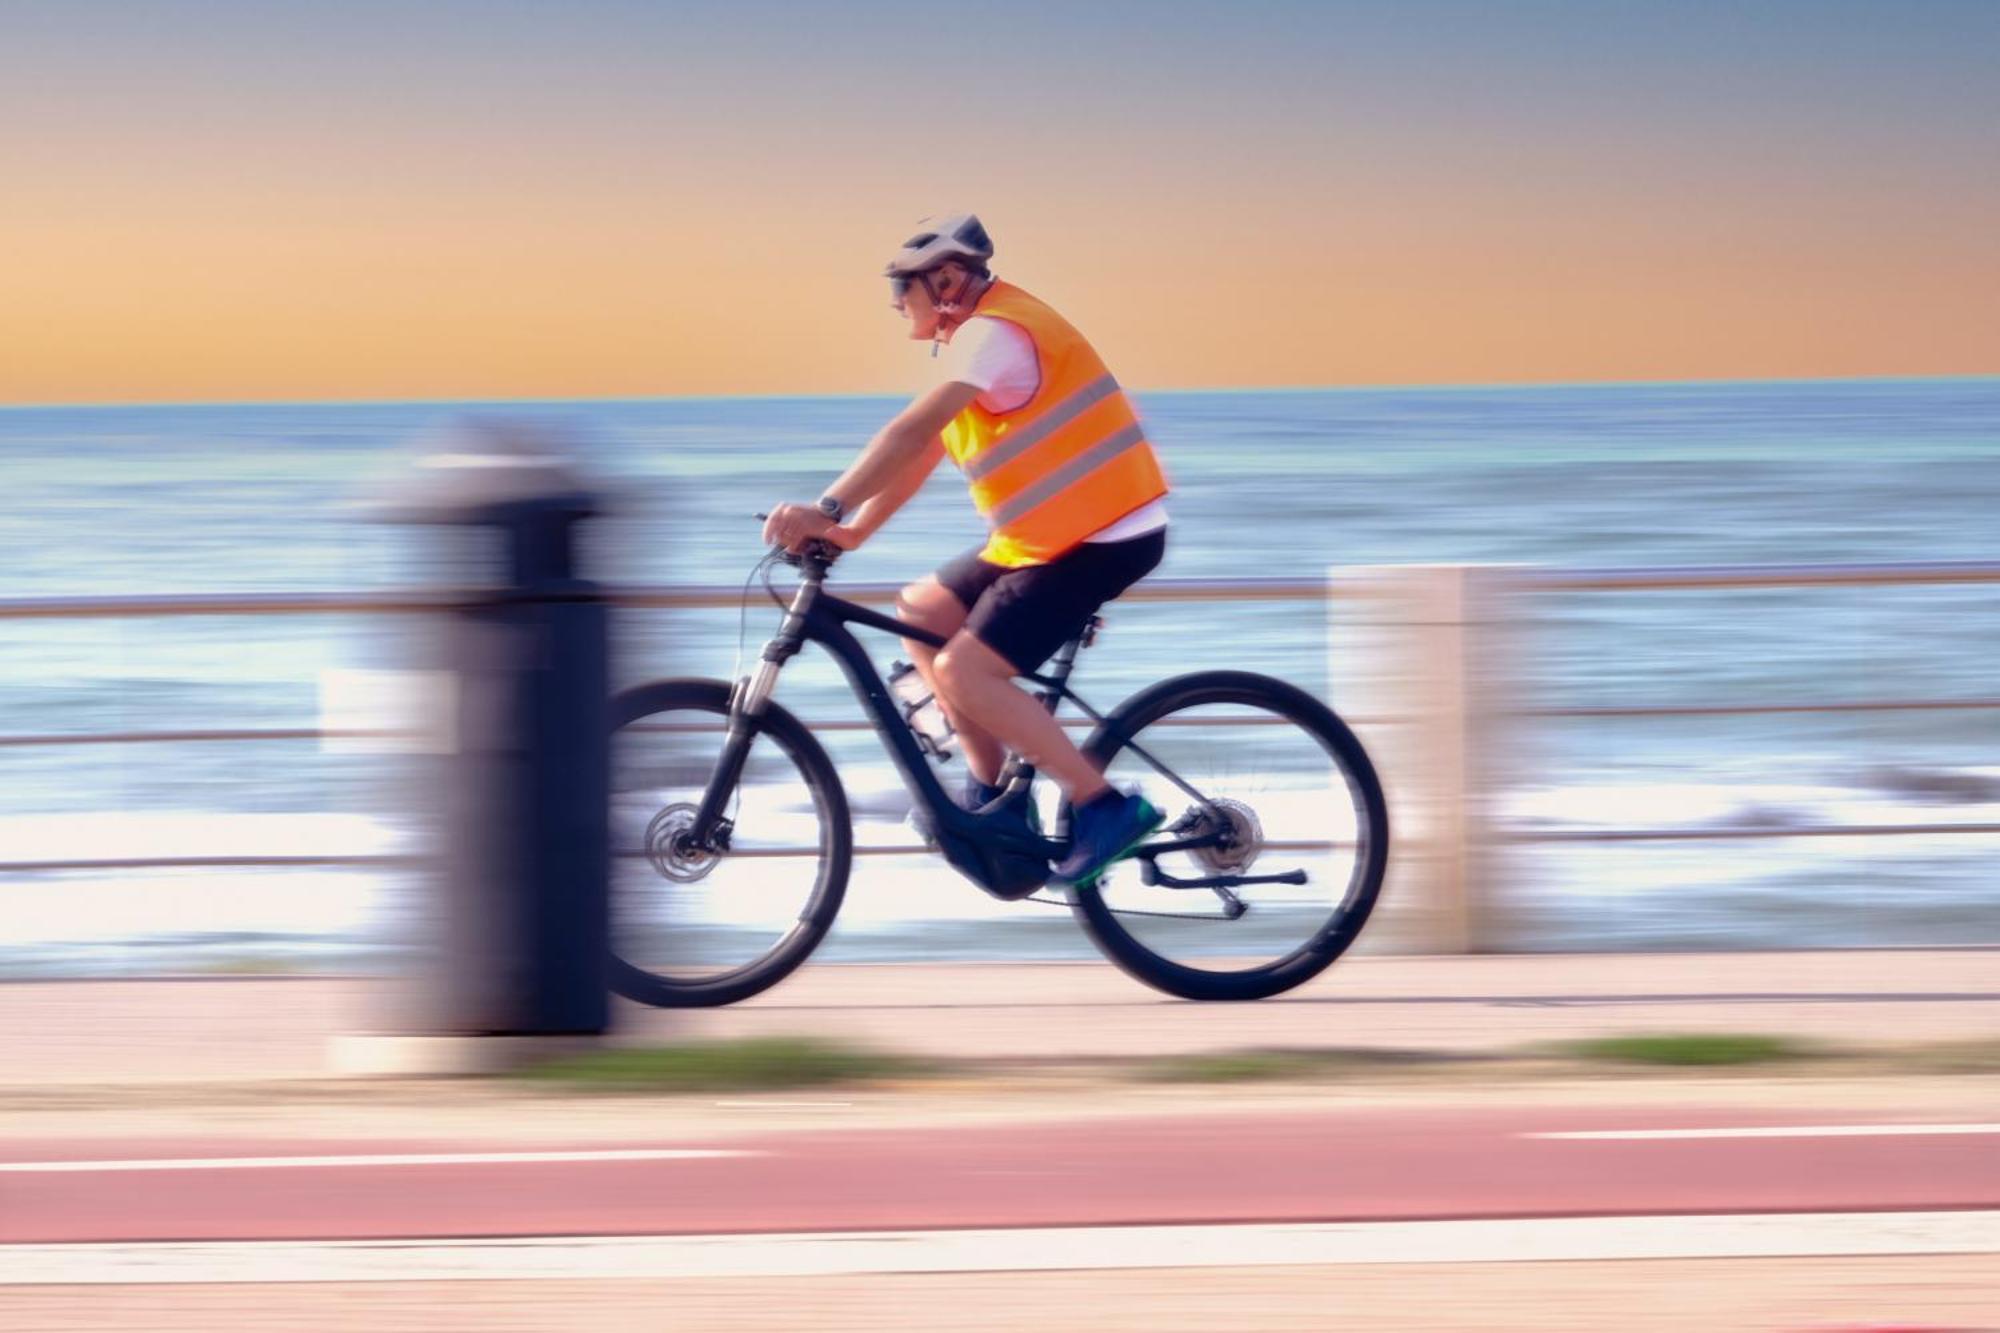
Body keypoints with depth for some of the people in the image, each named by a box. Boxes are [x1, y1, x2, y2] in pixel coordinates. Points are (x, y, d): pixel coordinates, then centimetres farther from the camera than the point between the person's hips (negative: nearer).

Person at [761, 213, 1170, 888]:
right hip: (1052, 533, 10)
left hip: (1103, 537, -10)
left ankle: (1105, 806, -11)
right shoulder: (972, 338, 15)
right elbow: (919, 454, 15)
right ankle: (993, 791, 17)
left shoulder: (994, 333, -18)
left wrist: (826, 511, -32)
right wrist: (852, 531, 7)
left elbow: (911, 435, -28)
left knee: (962, 673, -17)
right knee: (919, 611, 13)